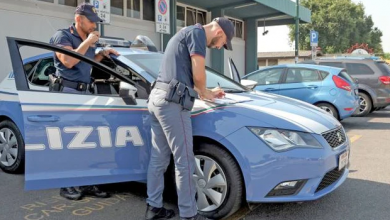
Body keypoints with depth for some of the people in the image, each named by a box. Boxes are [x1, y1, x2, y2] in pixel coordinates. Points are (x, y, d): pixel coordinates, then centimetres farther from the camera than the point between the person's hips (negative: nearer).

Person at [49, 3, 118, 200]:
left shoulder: (88, 40, 17)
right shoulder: (62, 35, -5)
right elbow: (68, 61, -21)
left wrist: (102, 53, 11)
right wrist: (88, 42, -13)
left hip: (85, 92, 8)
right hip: (67, 91, -8)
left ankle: (88, 183, 15)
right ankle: (66, 185, 5)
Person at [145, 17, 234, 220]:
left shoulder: (185, 33, 28)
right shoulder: (197, 32, -3)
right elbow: (198, 74, -10)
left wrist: (209, 92, 35)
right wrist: (204, 93, 9)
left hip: (158, 98, 10)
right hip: (172, 101, -10)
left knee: (159, 158, 14)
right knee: (184, 161, -3)